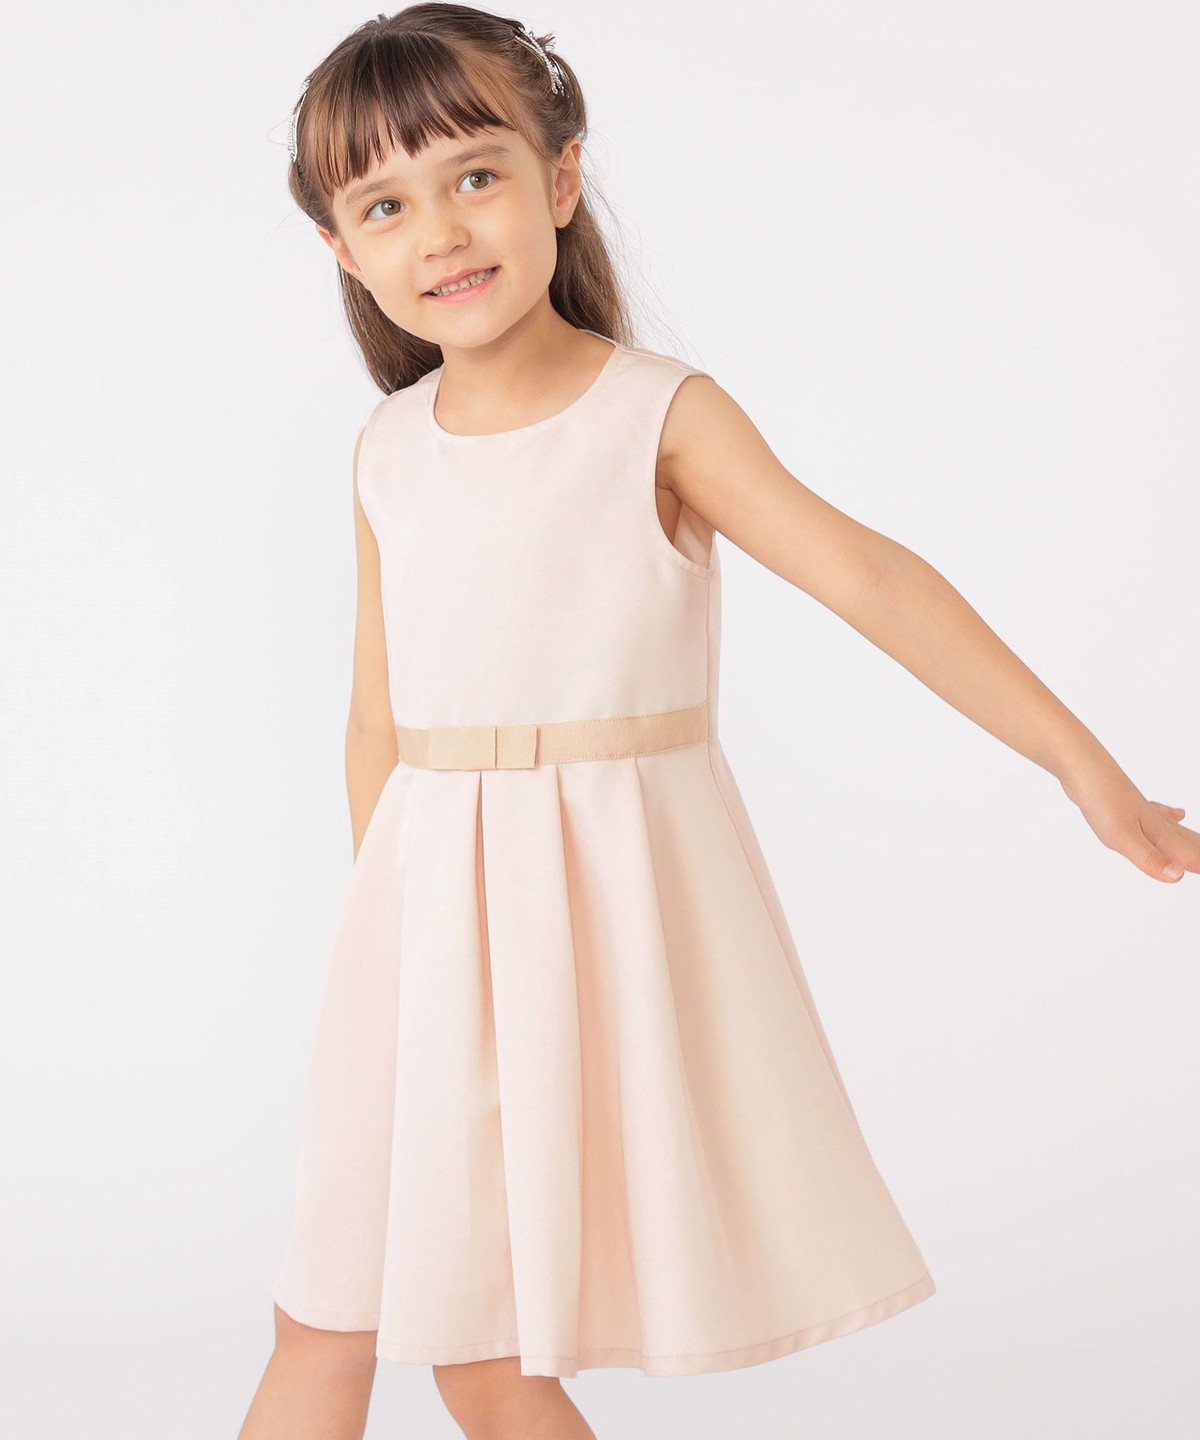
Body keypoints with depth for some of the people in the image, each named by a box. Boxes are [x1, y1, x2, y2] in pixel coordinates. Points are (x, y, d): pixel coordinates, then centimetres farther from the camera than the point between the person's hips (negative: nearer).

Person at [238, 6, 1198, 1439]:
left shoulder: (660, 416, -5)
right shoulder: (390, 451, 7)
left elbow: (874, 581, -11)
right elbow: (379, 715, 12)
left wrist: (1082, 762, -15)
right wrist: (385, 918, 15)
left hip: (612, 899, -4)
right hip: (432, 913, 4)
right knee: (325, 1324, 9)